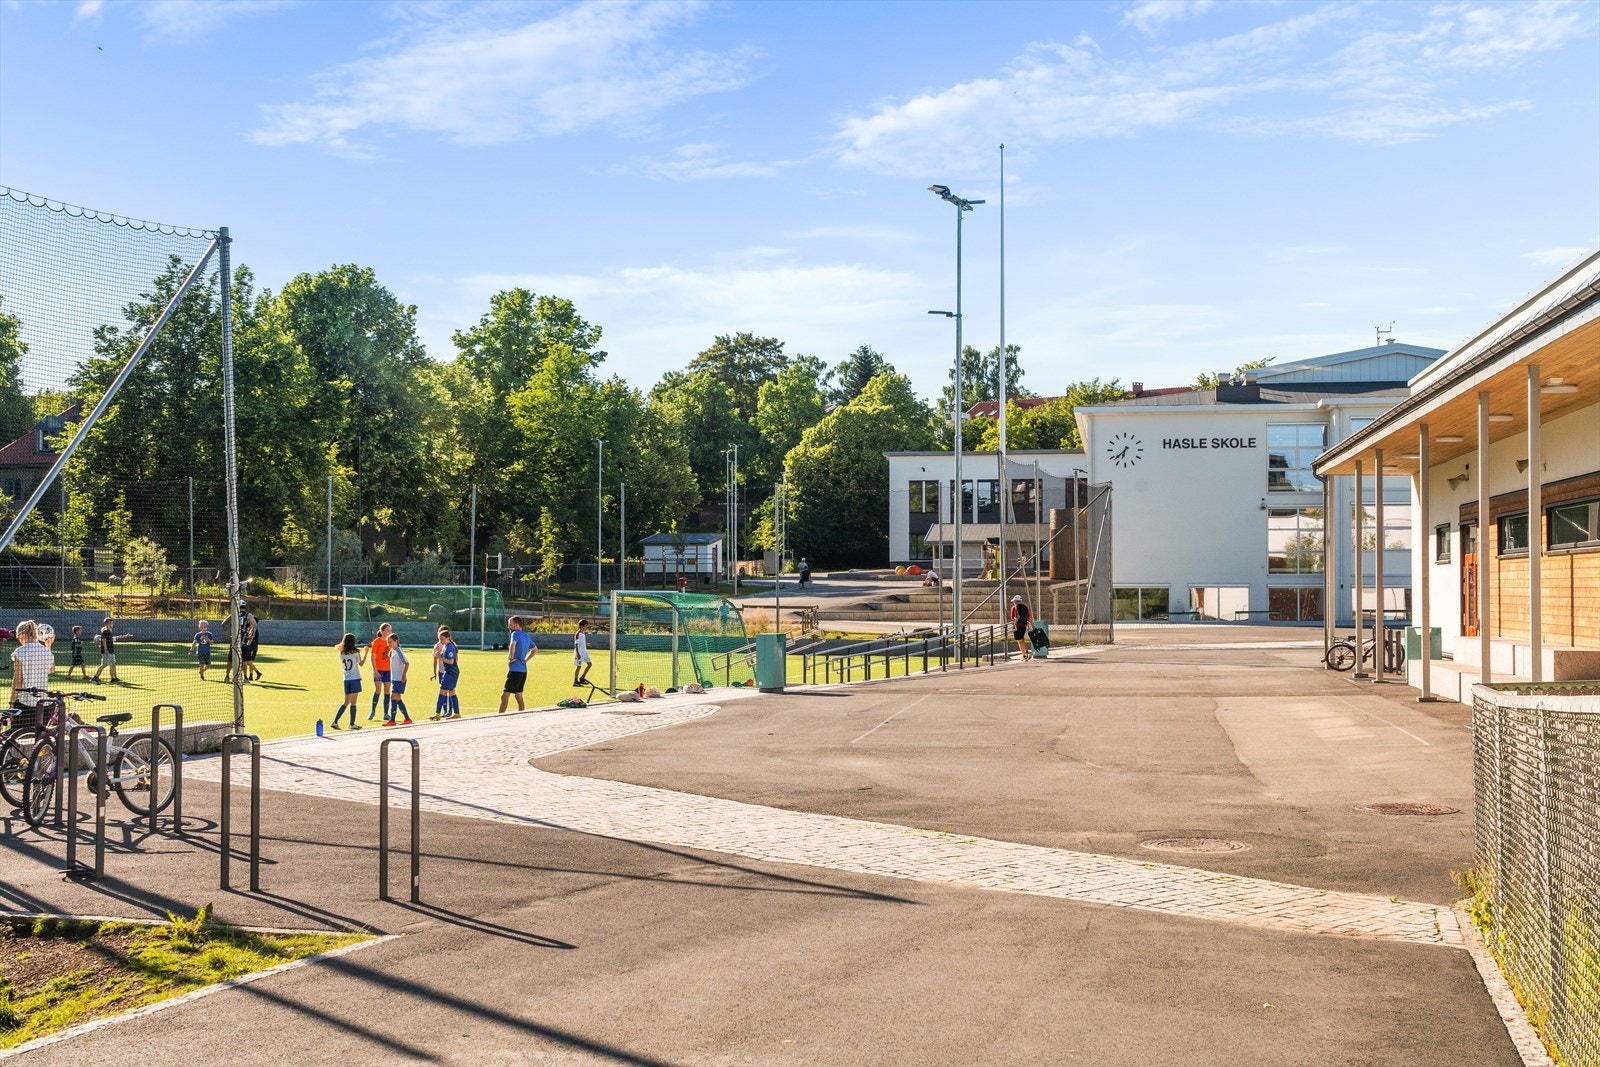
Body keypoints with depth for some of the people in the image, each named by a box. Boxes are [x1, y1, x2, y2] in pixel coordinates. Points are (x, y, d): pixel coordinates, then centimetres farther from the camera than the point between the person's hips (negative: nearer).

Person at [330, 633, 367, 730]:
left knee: (346, 702, 12)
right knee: (353, 702, 0)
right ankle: (352, 723, 3)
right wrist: (365, 652, 10)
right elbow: (361, 663, 2)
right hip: (355, 678, -5)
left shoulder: (341, 653, 6)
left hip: (346, 679, 5)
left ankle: (335, 721, 3)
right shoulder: (355, 652, -6)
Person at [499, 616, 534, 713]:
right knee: (519, 696, 16)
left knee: (504, 696, -8)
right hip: (523, 669, 9)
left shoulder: (515, 634, -11)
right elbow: (535, 649, 27)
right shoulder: (527, 636, 15)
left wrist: (510, 657, -19)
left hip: (515, 669, -9)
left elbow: (512, 645, -32)